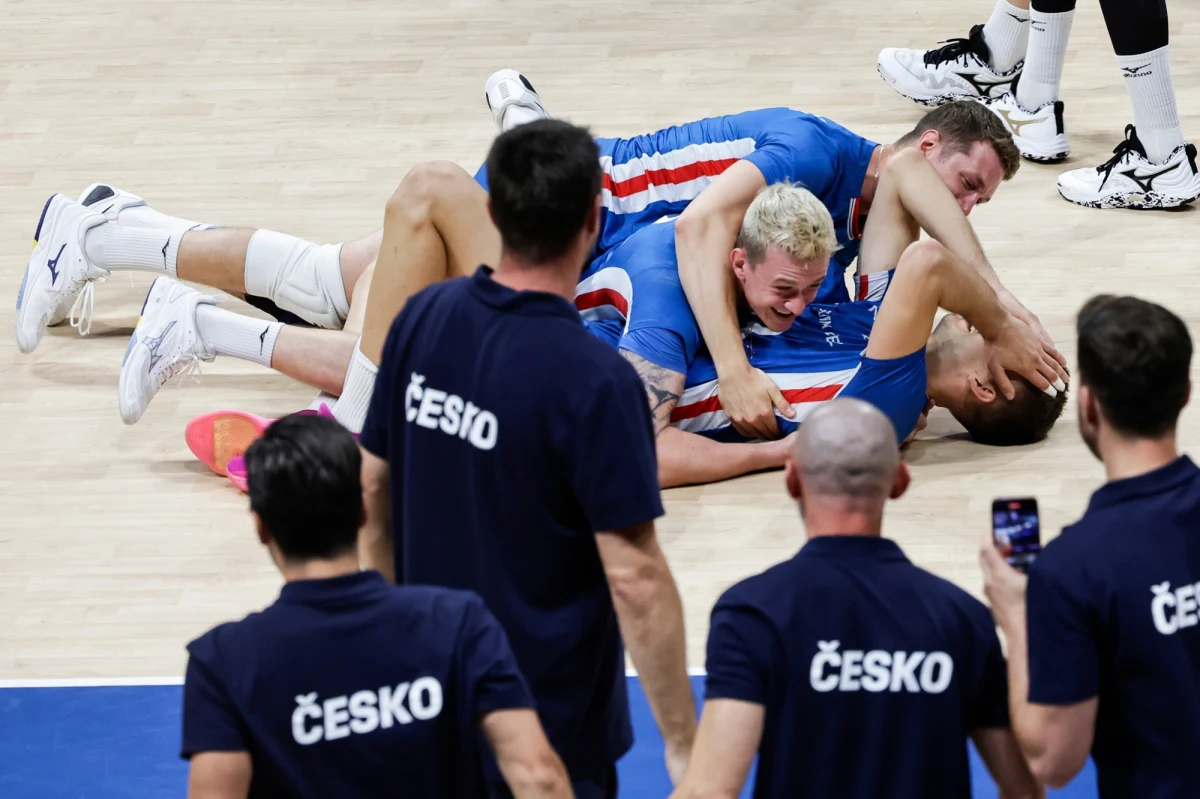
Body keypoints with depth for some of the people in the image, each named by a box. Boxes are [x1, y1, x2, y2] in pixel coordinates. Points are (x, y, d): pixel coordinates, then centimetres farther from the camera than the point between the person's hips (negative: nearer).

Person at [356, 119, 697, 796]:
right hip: (552, 727, -6)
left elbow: (374, 487, 6)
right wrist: (682, 745, -15)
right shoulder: (594, 381, -24)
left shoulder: (422, 321, -6)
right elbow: (634, 578, -22)